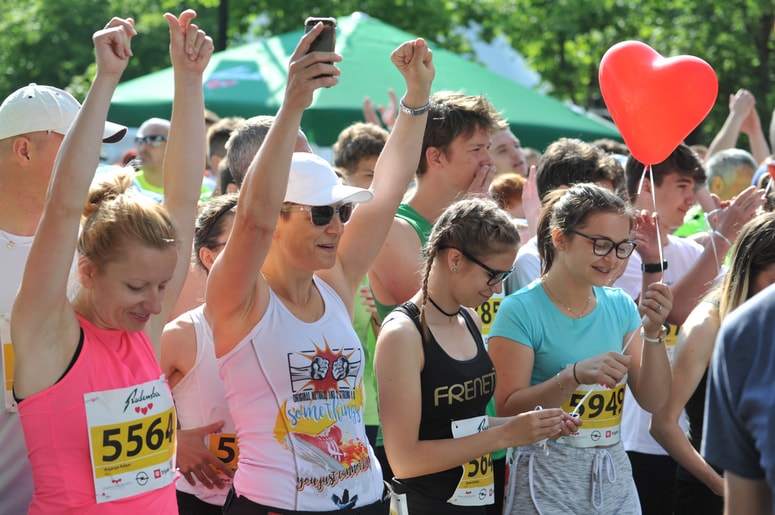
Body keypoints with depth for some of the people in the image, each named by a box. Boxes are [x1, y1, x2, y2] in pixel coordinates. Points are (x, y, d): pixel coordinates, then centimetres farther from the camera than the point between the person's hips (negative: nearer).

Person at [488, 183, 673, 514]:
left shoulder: (619, 306, 5)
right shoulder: (521, 310, -10)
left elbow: (654, 401, 2)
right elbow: (508, 411, -14)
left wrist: (652, 332, -11)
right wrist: (575, 376, -26)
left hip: (615, 480, 5)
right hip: (547, 484, -5)